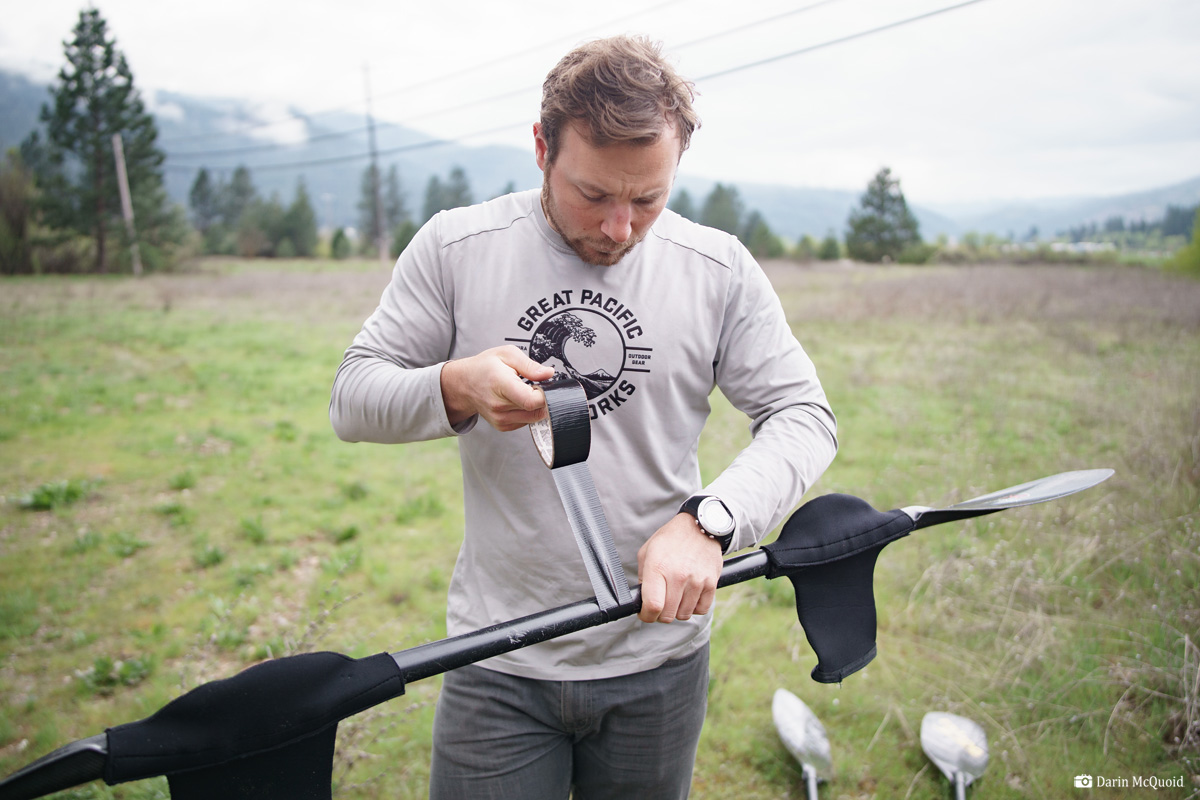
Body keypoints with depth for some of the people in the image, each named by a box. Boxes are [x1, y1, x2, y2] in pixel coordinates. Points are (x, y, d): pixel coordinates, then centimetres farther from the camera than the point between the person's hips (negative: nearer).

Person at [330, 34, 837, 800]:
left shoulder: (721, 268, -5)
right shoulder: (454, 248, -6)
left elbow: (803, 414, -5)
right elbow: (352, 399, -3)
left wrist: (709, 521, -23)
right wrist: (454, 391, -25)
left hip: (660, 654, 2)